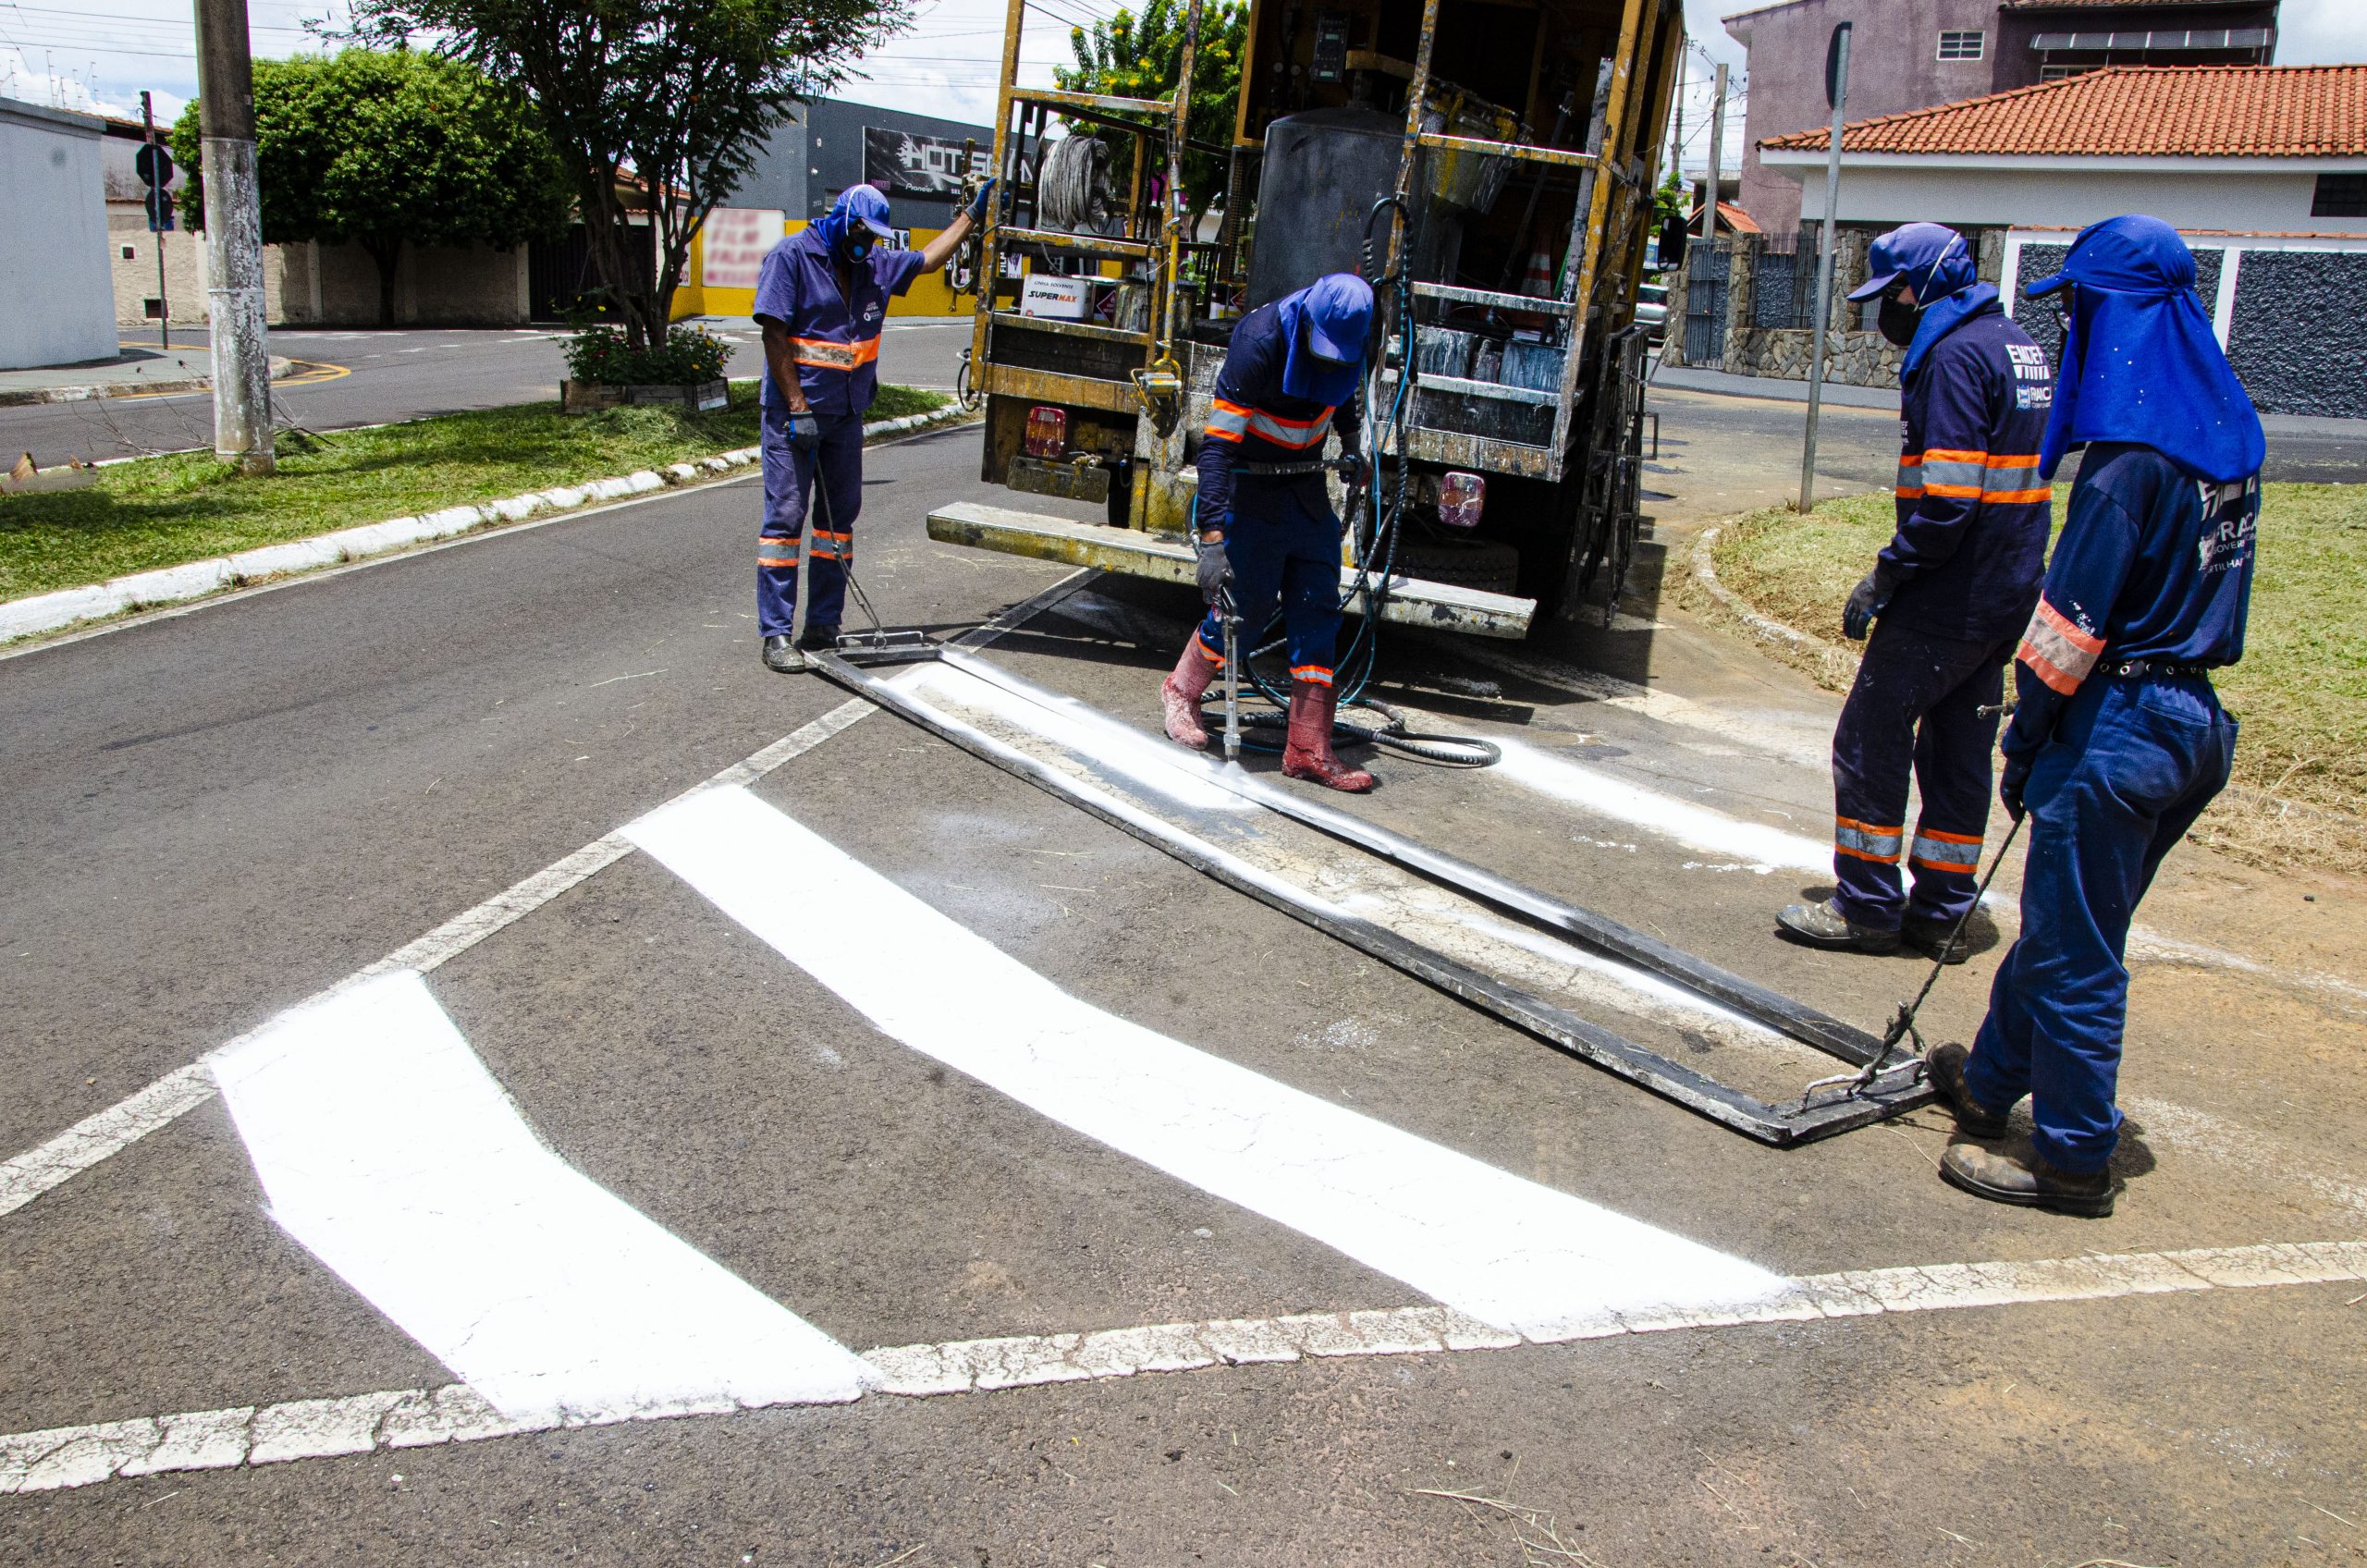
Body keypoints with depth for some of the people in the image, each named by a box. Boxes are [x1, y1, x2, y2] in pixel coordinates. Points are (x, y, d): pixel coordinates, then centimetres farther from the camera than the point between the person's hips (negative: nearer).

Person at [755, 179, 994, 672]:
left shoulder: (874, 266, 12)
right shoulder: (791, 257, -8)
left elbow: (927, 259, 28)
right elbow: (774, 335, -13)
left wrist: (973, 214, 27)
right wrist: (799, 409, -17)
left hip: (846, 416, 7)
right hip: (793, 416, -7)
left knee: (840, 518, 8)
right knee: (785, 517, -8)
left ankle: (823, 627, 15)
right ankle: (776, 634, -5)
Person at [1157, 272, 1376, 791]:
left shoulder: (1345, 339, -8)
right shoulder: (1259, 343, -27)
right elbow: (1218, 444, -30)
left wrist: (1349, 442, 7)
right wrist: (1213, 539, -35)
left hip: (1309, 489, 6)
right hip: (1252, 490, -6)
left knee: (1318, 608, -1)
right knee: (1249, 606, -3)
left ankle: (1308, 748, 2)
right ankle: (1182, 690, 26)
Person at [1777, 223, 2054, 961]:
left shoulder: (1958, 355, -17)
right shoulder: (2018, 348, 15)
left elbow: (1946, 499, -24)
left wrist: (1884, 576, -15)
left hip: (1949, 596, -10)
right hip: (2008, 593, 10)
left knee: (1870, 740, 1)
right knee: (1959, 749, 14)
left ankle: (1868, 907, 8)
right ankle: (1942, 912, 21)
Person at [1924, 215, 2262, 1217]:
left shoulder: (2134, 452, -20)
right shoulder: (2229, 432, 9)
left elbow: (2075, 617, -19)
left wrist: (2026, 740, -8)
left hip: (2119, 725, -9)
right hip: (2197, 720, 9)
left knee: (2074, 948, 3)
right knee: (2061, 919, 21)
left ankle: (2072, 1158, 14)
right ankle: (1992, 1079, 37)